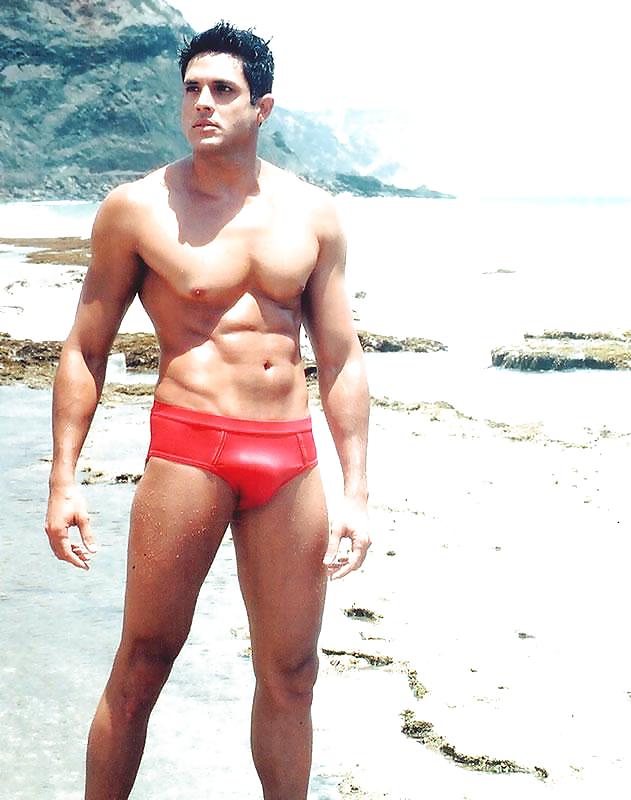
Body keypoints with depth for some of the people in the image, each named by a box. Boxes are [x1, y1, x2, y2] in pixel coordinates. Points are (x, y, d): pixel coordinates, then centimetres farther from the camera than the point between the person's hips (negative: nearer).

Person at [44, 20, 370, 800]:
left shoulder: (311, 213, 8)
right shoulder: (137, 208, 1)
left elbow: (342, 360, 10)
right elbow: (85, 350, 4)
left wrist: (356, 491, 5)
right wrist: (63, 480, -2)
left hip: (291, 457, 3)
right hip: (189, 447, -3)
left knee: (290, 675, 10)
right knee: (142, 663, 3)